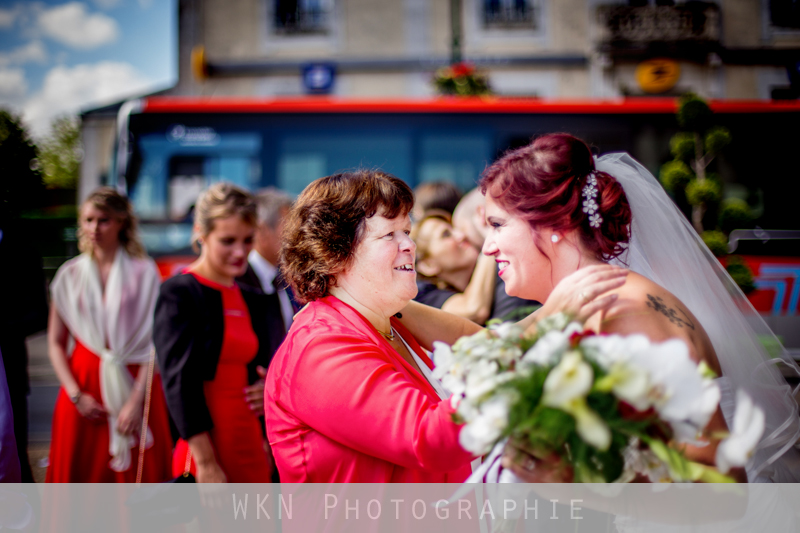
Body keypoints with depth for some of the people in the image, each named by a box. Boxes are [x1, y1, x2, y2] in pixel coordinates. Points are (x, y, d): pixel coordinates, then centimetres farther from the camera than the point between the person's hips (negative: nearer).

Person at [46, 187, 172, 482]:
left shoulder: (144, 272, 0)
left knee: (137, 476, -2)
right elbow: (55, 343, 8)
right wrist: (76, 395, -4)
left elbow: (154, 342, -4)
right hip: (84, 386, 2)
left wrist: (137, 400, -11)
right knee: (80, 475, 1)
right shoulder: (70, 275, 8)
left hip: (132, 384, -2)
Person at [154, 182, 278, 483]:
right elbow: (180, 382, -12)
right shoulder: (179, 294, -6)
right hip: (205, 451, -6)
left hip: (250, 450, 7)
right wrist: (205, 462, -17)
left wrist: (267, 390, -1)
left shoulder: (253, 300, 14)